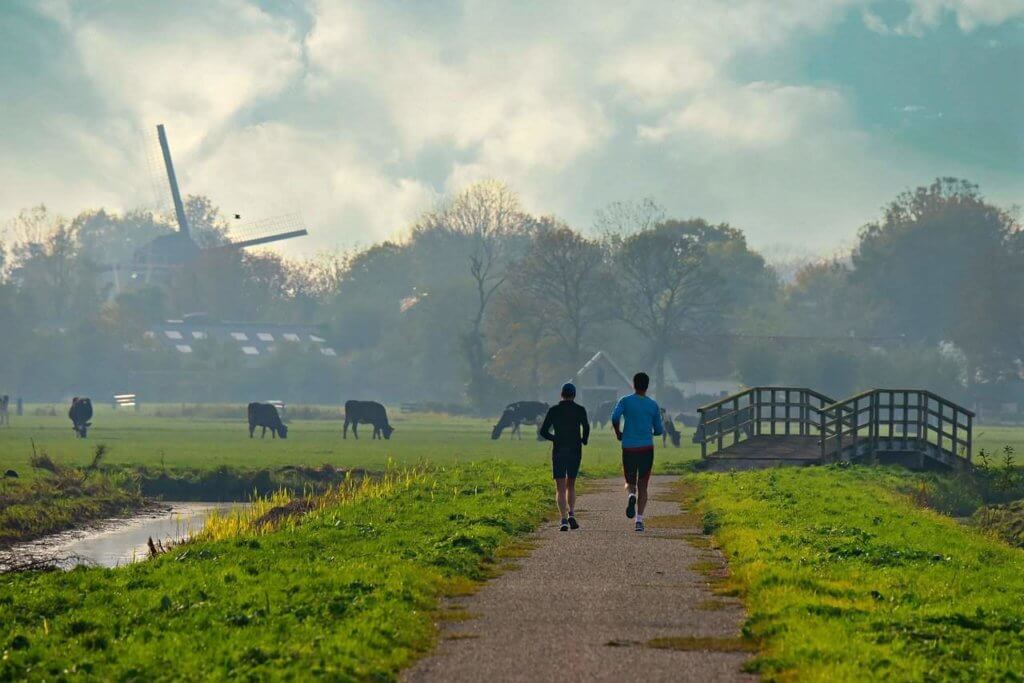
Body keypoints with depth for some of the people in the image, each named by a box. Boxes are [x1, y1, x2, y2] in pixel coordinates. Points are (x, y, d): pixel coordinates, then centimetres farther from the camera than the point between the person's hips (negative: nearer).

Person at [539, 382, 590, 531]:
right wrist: (584, 440, 5)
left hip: (558, 452, -1)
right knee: (571, 486, 18)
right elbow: (586, 427, -15)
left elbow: (543, 431, 1)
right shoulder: (580, 410, 0)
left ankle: (564, 520, -13)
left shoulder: (553, 410, 2)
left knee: (560, 488, 1)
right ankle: (571, 514, -1)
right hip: (575, 451, 1)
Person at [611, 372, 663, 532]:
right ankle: (639, 519, -7)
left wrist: (618, 433, 2)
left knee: (630, 482, 14)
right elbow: (659, 430, 8)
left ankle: (631, 495, -21)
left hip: (629, 448, 0)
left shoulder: (625, 401, 1)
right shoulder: (653, 405, 6)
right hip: (647, 447, 1)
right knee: (643, 486, 6)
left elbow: (615, 417, -16)